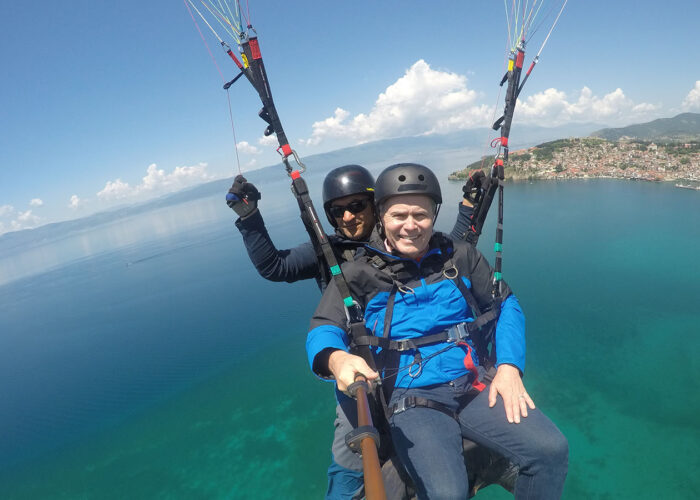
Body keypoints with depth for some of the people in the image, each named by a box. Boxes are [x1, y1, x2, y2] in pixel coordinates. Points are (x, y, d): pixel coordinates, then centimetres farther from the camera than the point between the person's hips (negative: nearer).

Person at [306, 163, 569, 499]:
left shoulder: (459, 256, 7)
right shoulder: (359, 273, -2)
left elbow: (506, 305, 12)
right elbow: (323, 329, -8)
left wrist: (509, 366, -2)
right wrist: (337, 358, -33)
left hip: (474, 386, 4)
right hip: (409, 399, -3)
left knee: (551, 451, -14)